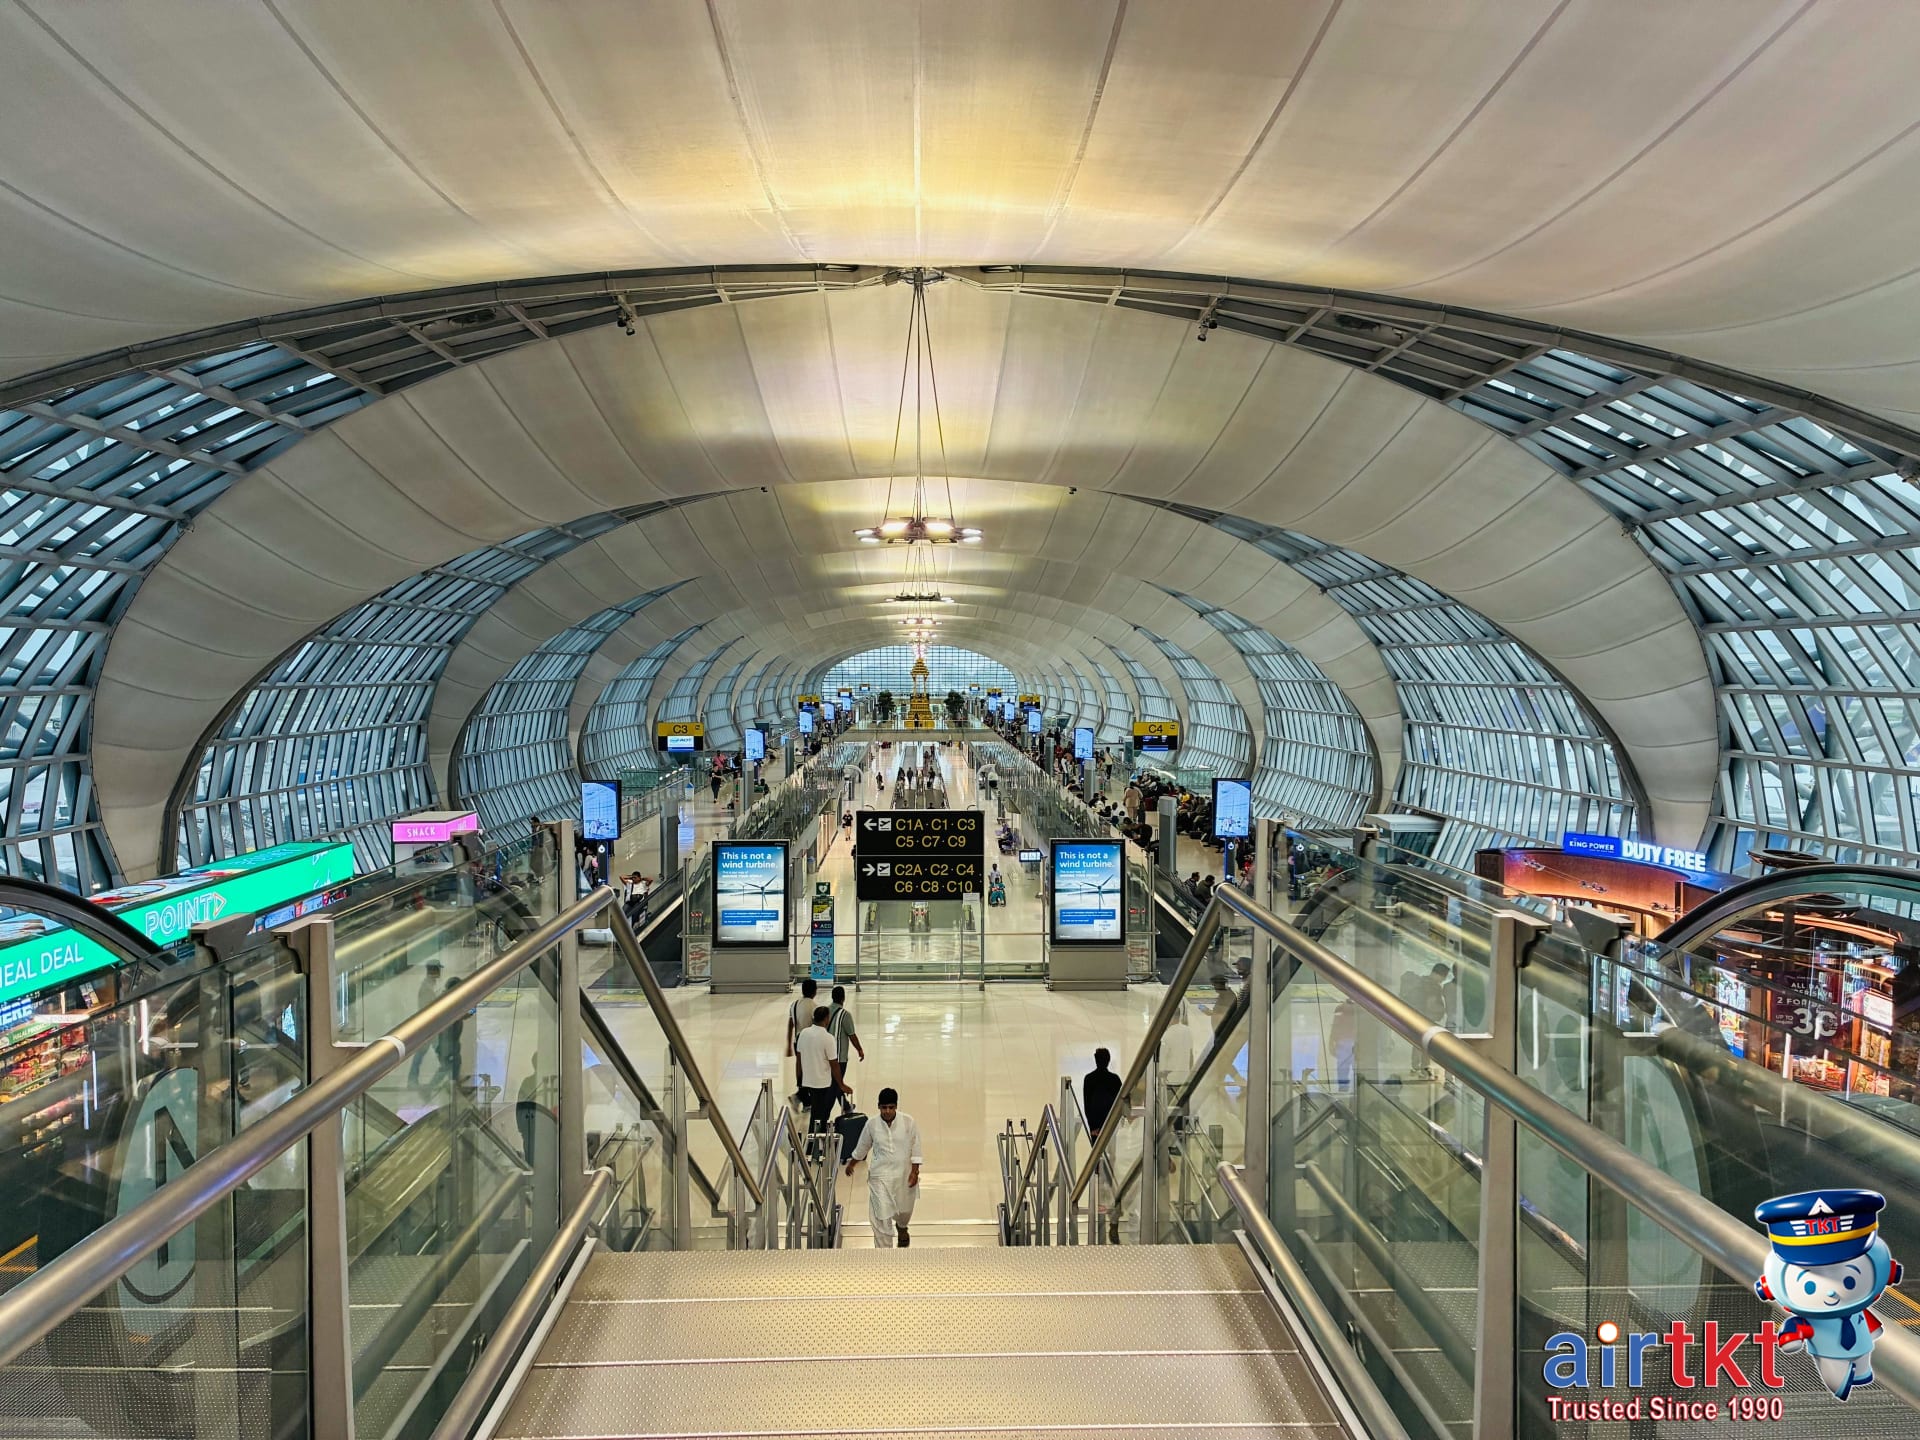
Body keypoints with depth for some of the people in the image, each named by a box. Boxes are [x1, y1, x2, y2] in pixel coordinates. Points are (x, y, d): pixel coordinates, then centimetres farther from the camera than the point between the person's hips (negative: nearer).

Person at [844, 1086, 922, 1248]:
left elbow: (915, 1148, -5)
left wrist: (915, 1171, -10)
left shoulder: (908, 1122, -13)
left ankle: (901, 1228, 57)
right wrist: (851, 1163, 20)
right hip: (880, 1175, -1)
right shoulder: (872, 1124, -10)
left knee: (904, 1210, 21)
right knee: (882, 1216, -7)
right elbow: (862, 1147, 8)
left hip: (904, 1174, 1)